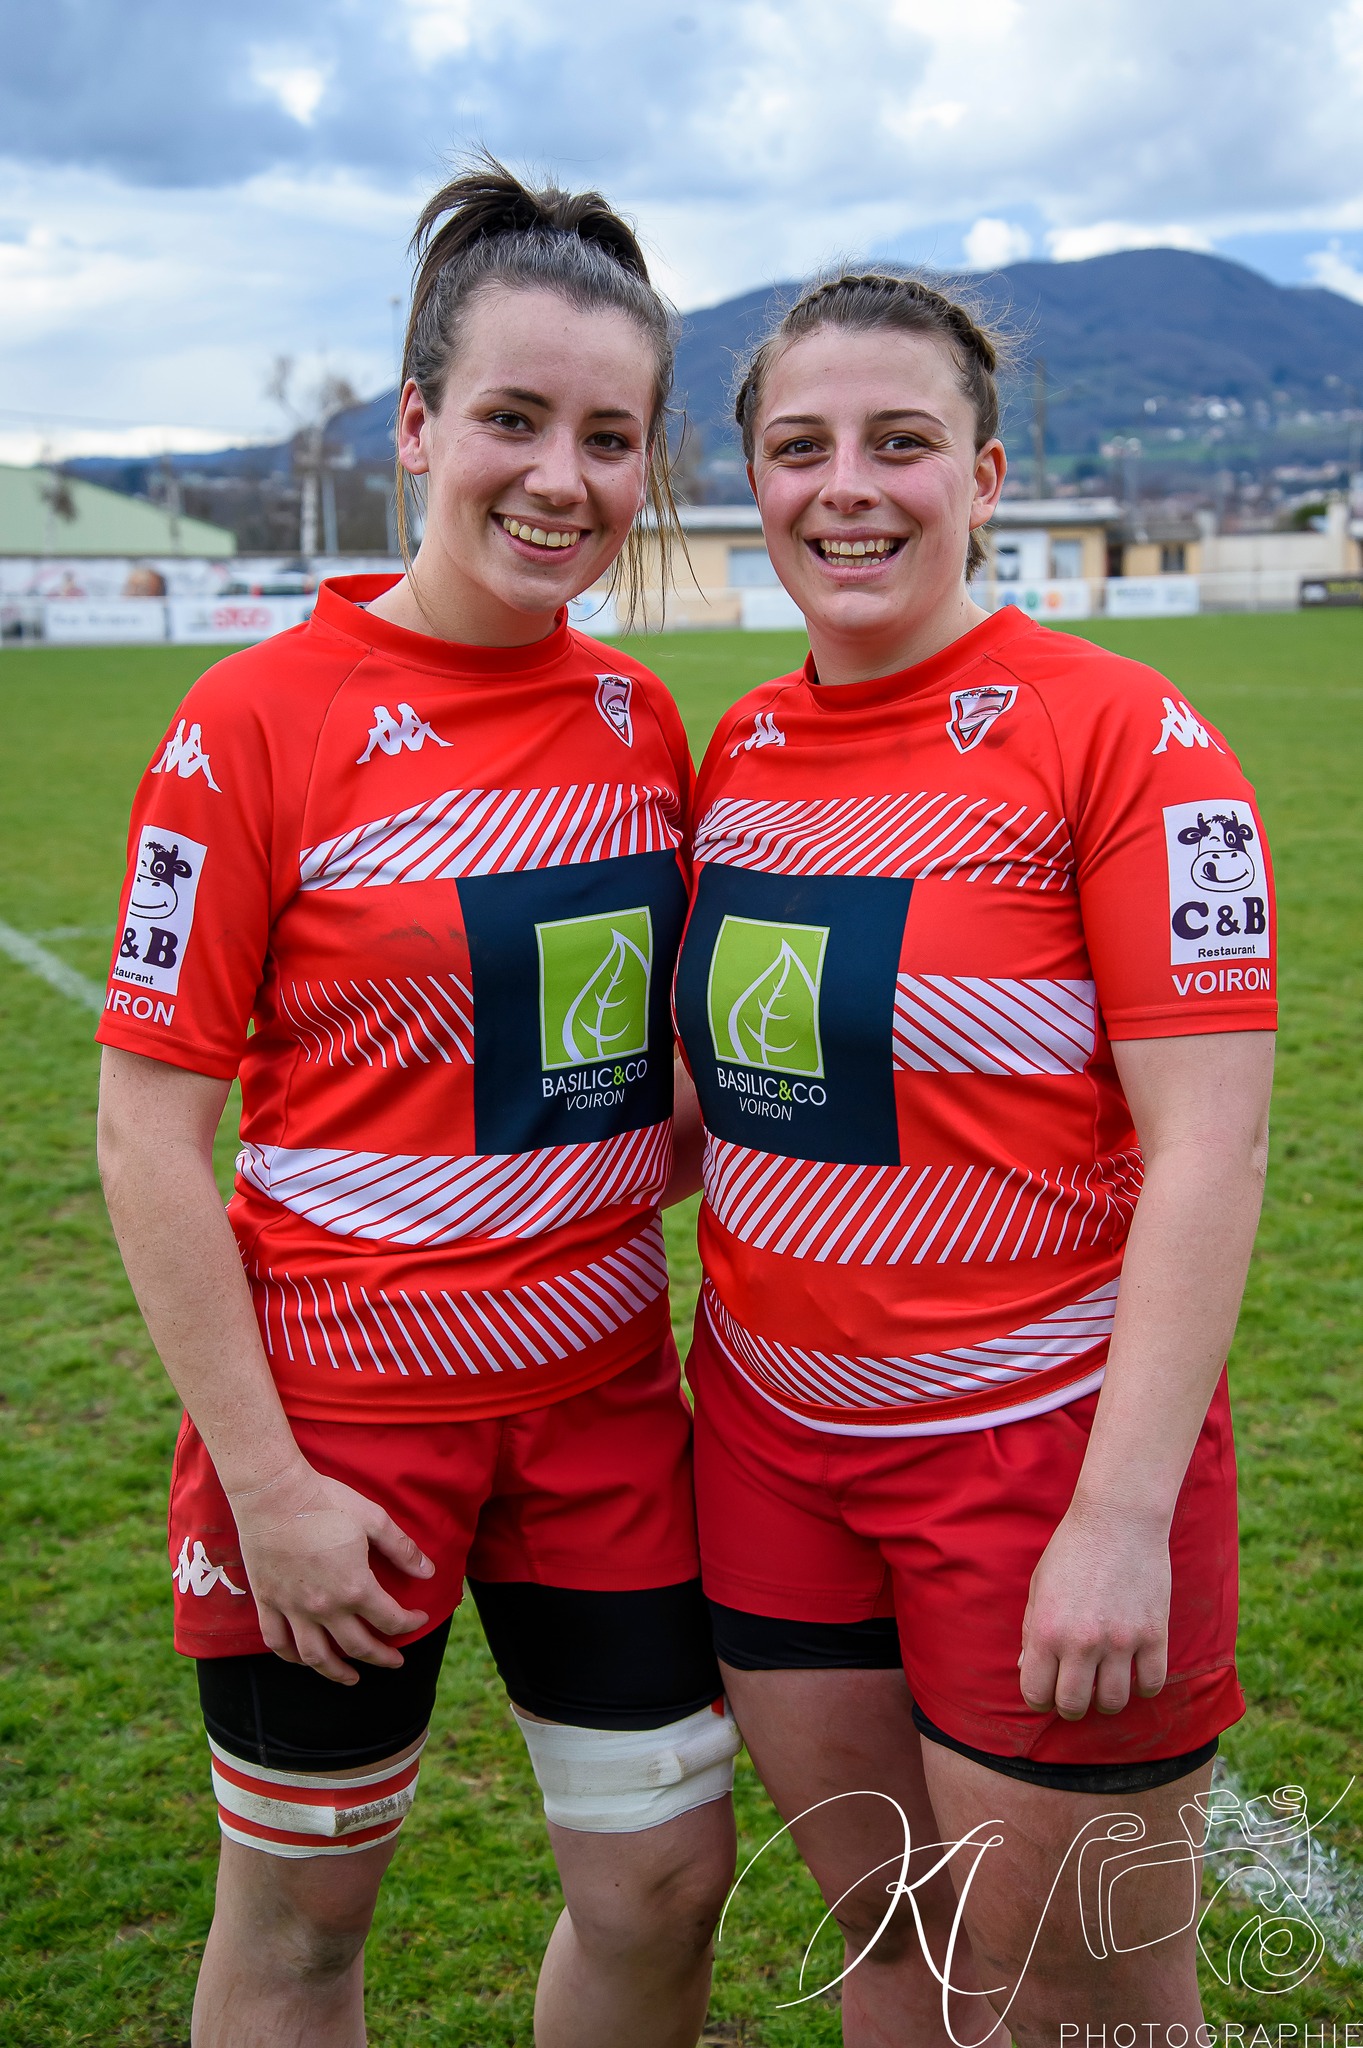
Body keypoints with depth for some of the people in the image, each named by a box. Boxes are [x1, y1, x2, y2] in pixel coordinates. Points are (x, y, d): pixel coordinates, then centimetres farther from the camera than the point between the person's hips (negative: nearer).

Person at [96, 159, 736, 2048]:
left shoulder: (645, 723, 2)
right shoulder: (258, 720, -13)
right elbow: (148, 1132, -12)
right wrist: (264, 1477, -13)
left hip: (601, 1397, 5)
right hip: (342, 1407, -4)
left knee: (667, 1876, 12)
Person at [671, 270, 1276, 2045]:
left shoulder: (1118, 735, -13)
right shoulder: (743, 749, 5)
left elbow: (1209, 1147, -17)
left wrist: (1123, 1516, -20)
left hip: (1038, 1453, -5)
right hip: (773, 1442, 6)